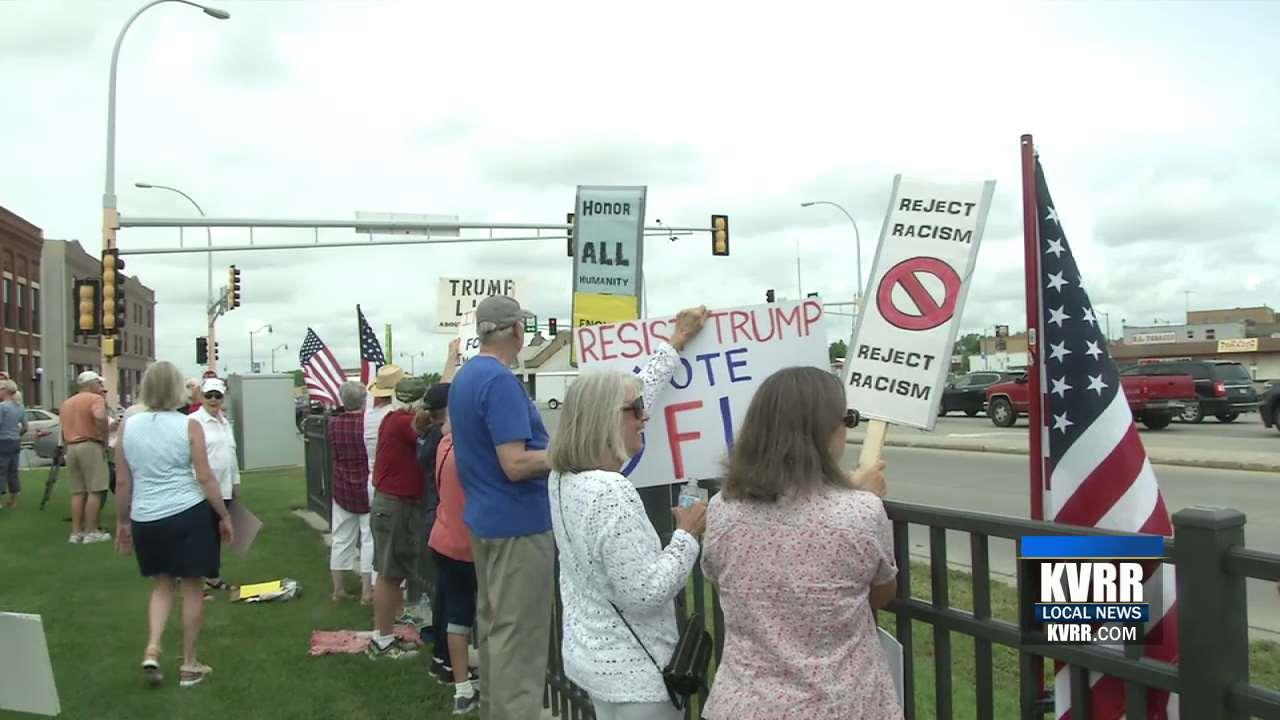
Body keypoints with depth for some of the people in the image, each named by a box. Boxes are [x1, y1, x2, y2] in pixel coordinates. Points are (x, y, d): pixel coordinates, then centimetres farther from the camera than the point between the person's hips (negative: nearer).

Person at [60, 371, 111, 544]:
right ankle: (91, 532, -3)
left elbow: (64, 428, 21)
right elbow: (100, 417, -25)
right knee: (94, 491, -3)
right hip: (91, 446, -8)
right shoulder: (95, 398, -5)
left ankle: (76, 532, 11)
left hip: (71, 447, 8)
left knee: (77, 492, 11)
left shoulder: (66, 403, 20)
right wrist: (105, 438, -16)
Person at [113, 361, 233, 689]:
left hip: (146, 520, 3)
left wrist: (122, 521, 16)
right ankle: (189, 665, 15)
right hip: (189, 515, -3)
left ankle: (152, 649, 3)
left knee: (162, 585, 21)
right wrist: (225, 516, 0)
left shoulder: (128, 426, 0)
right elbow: (205, 478, -9)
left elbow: (122, 482, 5)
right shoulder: (189, 425, -9)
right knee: (192, 588, 8)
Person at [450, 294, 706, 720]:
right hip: (517, 523, -10)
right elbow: (515, 465, -25)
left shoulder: (465, 376, 9)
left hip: (484, 517, 10)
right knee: (518, 637, -3)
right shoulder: (501, 381, -21)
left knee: (493, 624, 18)